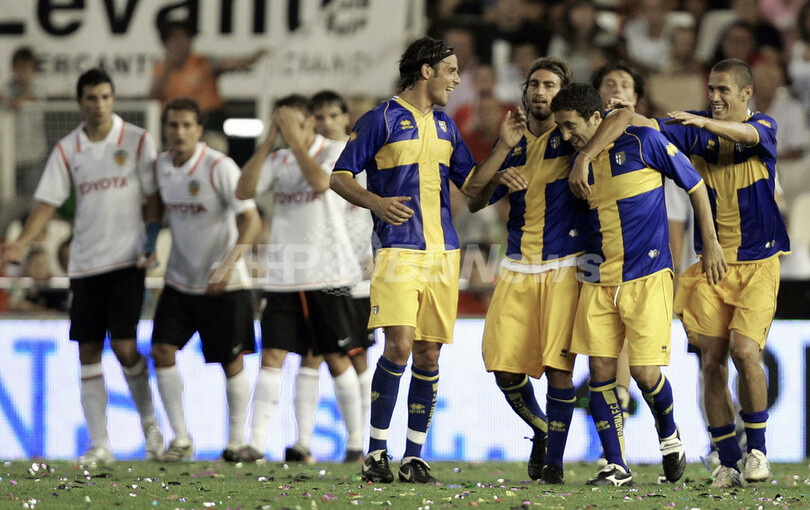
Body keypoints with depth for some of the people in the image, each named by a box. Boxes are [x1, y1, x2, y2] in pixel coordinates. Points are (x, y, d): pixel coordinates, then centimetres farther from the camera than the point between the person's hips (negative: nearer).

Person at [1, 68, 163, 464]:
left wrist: (151, 236, -10)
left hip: (127, 261, -3)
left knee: (124, 346, -11)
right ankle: (99, 444, 5)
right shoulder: (67, 150, 6)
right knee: (88, 352, 0)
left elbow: (154, 195, 3)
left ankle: (148, 421, 14)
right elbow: (47, 202, 3)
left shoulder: (138, 141, 0)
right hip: (84, 264, 3)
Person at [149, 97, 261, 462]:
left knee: (231, 363, 2)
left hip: (224, 285, -5)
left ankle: (237, 439, 18)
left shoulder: (220, 167, -17)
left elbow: (251, 220, -22)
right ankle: (180, 438, 1)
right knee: (162, 351, -8)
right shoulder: (162, 166, 2)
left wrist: (229, 264, -32)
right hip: (179, 279, 5)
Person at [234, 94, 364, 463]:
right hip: (283, 277, 3)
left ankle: (355, 442, 14)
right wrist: (269, 141, -8)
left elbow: (320, 181, -22)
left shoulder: (336, 151, -1)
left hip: (328, 276, -3)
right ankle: (256, 443, -12)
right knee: (272, 356, -6)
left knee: (337, 359, 3)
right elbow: (244, 191, -5)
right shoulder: (277, 160, 11)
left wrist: (295, 139, -17)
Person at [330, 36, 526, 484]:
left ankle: (414, 458, 7)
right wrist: (374, 202, -18)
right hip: (398, 250, -6)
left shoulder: (445, 126, 18)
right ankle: (376, 454, -7)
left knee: (428, 354, 3)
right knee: (399, 346, -17)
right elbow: (339, 176, -1)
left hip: (442, 253, 6)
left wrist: (504, 144, 9)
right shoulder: (381, 119, -1)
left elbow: (472, 185, 19)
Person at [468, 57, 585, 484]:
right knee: (505, 368, -2)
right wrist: (498, 176, -6)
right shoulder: (512, 145, 16)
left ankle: (554, 459, 1)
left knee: (558, 365, -10)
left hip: (564, 267, -4)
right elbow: (474, 204, 14)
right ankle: (541, 431, 24)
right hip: (517, 268, 4)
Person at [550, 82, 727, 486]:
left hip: (647, 275, -5)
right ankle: (615, 466, 3)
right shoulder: (579, 162, 8)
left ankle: (669, 435, 21)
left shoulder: (643, 142, -7)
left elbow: (695, 185, 1)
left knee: (644, 371, -9)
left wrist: (711, 244, 2)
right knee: (600, 369, -4)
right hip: (598, 280, 5)